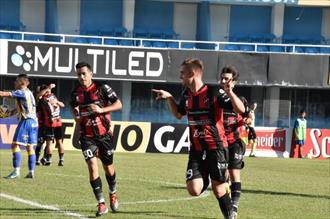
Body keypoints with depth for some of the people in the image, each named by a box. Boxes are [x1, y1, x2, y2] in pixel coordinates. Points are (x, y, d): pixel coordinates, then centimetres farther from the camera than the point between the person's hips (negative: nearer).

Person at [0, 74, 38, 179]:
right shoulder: (28, 93, 19)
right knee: (29, 146, 9)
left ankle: (16, 171, -14)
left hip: (26, 121, -9)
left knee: (15, 145, -9)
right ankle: (31, 172, 7)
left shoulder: (22, 92, -10)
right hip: (33, 121, 9)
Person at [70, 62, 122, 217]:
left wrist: (101, 110, -20)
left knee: (108, 167, 12)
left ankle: (112, 194, 41)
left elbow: (118, 104, -6)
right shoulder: (75, 93, 5)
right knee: (92, 166, -15)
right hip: (87, 136, 1)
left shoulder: (102, 88, -6)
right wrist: (76, 115, -6)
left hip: (104, 134, -1)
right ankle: (101, 204, -14)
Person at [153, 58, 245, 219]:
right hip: (196, 148, 5)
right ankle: (205, 179, 26)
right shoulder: (186, 95, 6)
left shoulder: (213, 93, -13)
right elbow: (178, 114, 26)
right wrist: (169, 98, 12)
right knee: (194, 190, -7)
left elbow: (240, 109, -14)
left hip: (215, 147, -5)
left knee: (218, 190, -3)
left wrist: (229, 92, -30)